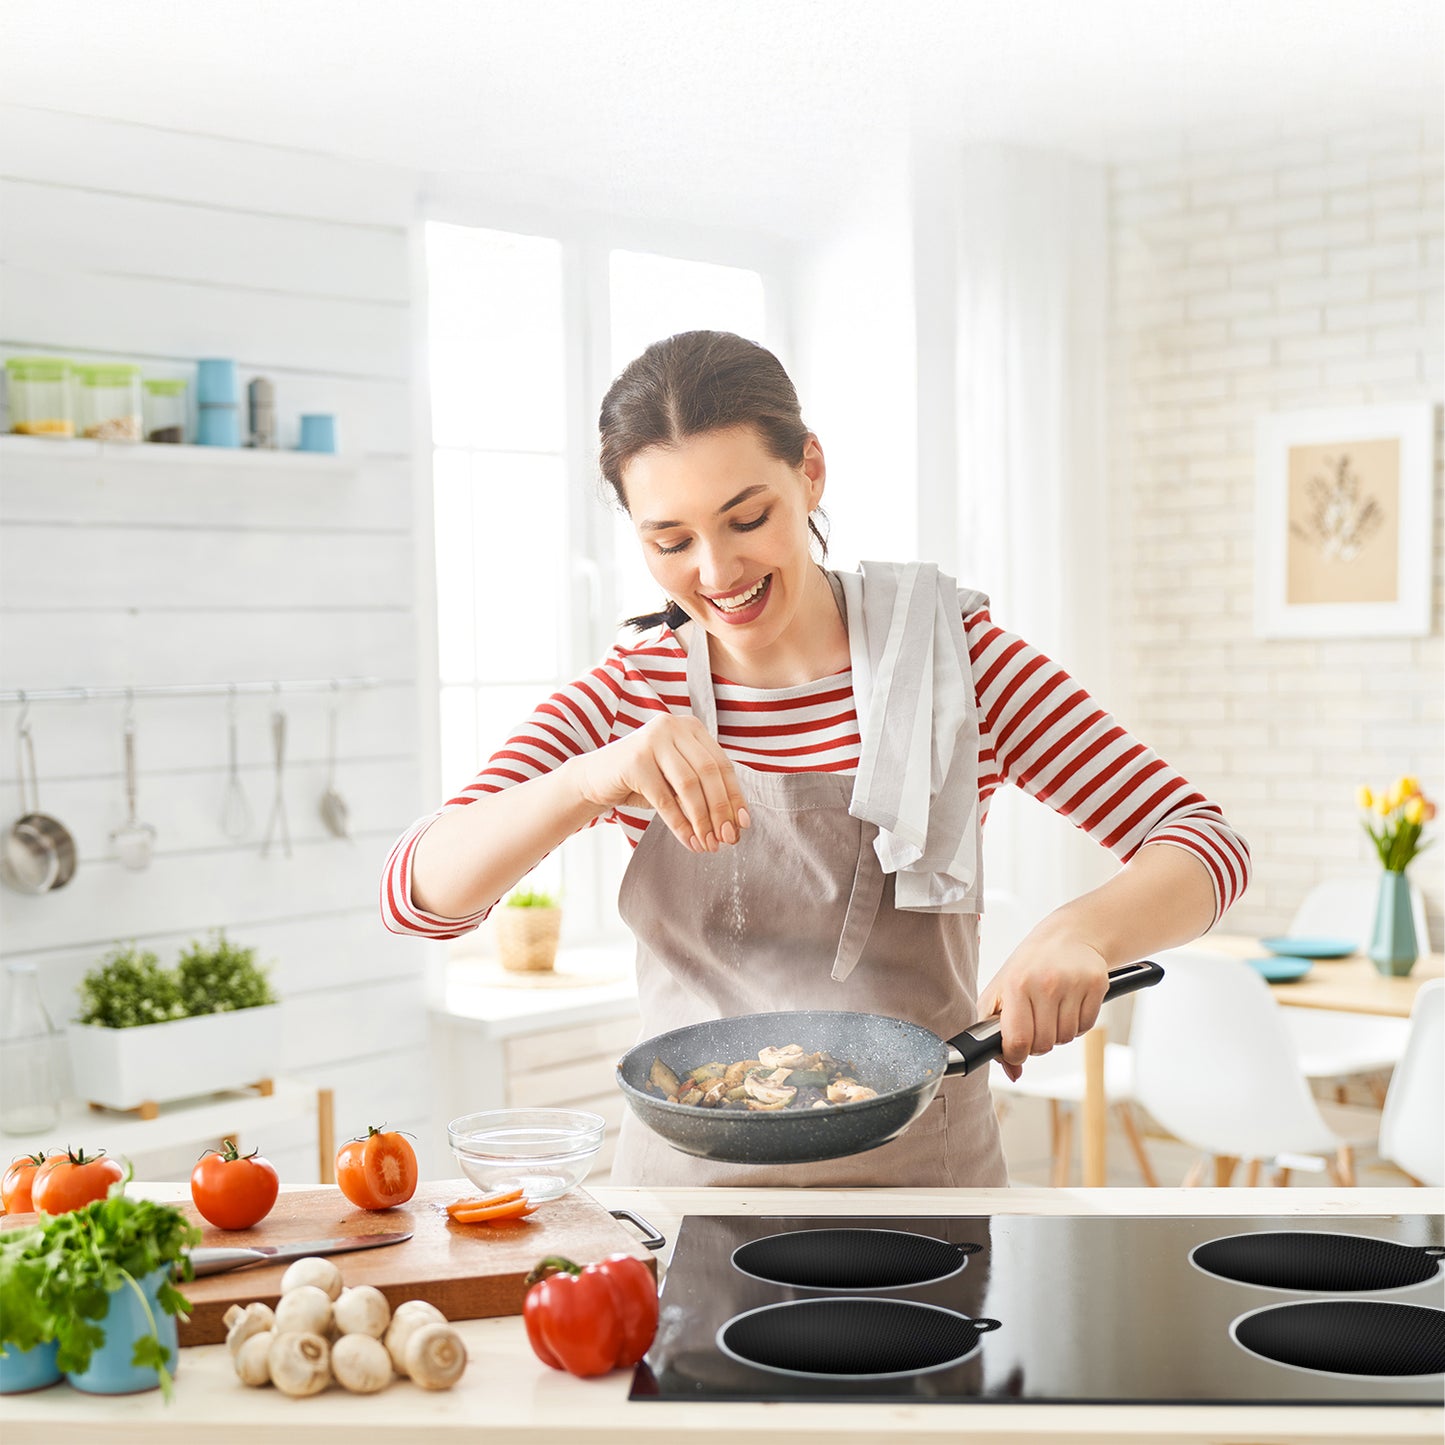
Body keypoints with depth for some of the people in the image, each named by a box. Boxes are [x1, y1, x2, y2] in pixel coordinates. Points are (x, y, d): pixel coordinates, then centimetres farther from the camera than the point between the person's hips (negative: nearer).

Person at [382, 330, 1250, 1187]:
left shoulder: (951, 655, 0)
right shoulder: (632, 693, 4)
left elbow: (1206, 842, -3)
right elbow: (417, 893, -6)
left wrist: (1083, 932, -25)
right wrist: (590, 780, -25)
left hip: (924, 1179, -1)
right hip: (687, 1179, 1)